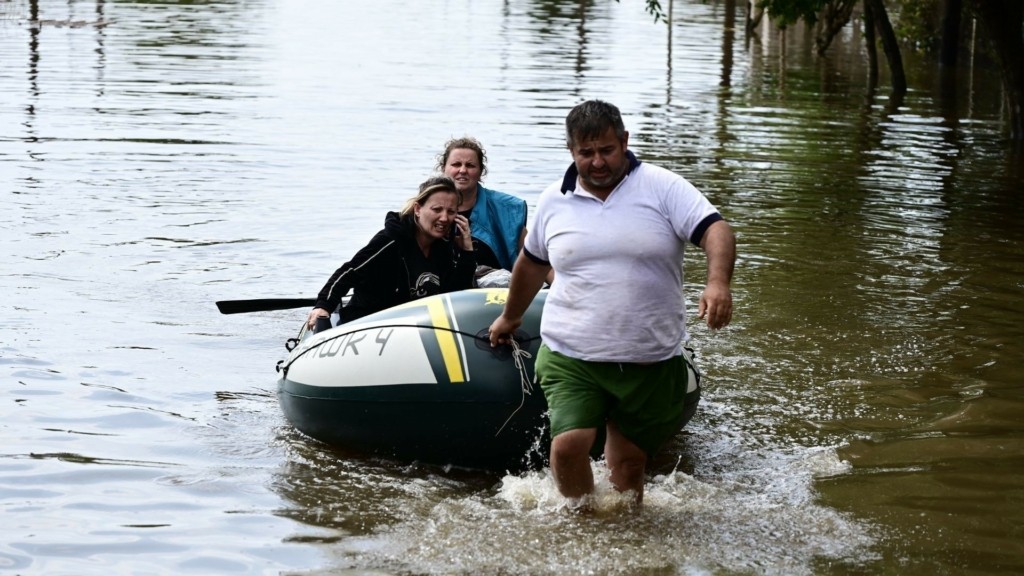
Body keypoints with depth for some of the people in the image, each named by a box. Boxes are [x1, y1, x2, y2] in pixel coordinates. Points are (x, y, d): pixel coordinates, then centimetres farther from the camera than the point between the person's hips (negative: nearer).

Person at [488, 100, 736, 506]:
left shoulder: (661, 188, -2)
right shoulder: (553, 202, 8)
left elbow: (715, 229, -13)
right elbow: (532, 262, 25)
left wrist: (718, 282, -33)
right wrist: (510, 317, 37)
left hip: (651, 362, -1)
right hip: (570, 356, 1)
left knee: (627, 463, 6)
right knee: (568, 445, -18)